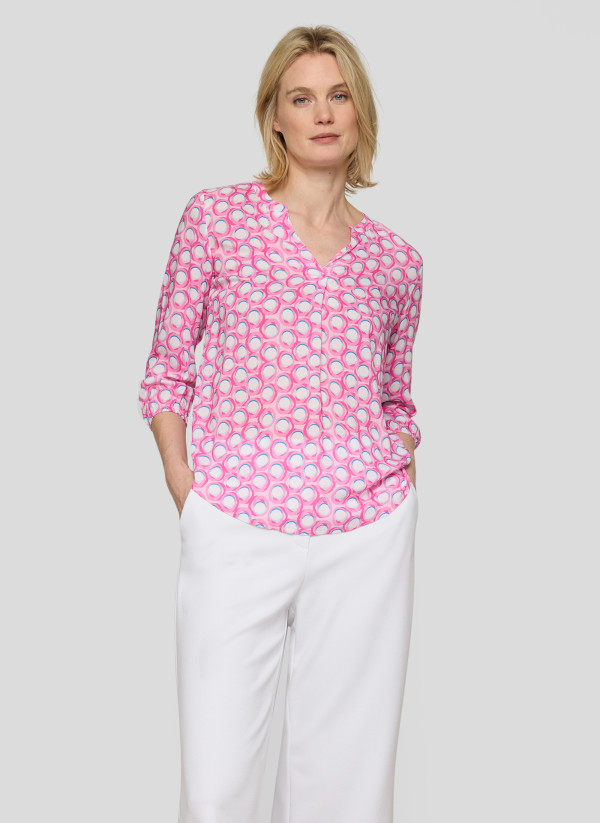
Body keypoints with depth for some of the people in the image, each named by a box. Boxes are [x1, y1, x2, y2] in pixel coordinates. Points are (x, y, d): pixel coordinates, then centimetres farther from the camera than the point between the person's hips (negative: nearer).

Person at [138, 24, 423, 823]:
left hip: (367, 532, 2)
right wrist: (185, 492, -3)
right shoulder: (216, 216, 4)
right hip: (234, 526, -2)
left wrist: (400, 482, 6)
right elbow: (167, 371, 6)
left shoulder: (397, 259, 11)